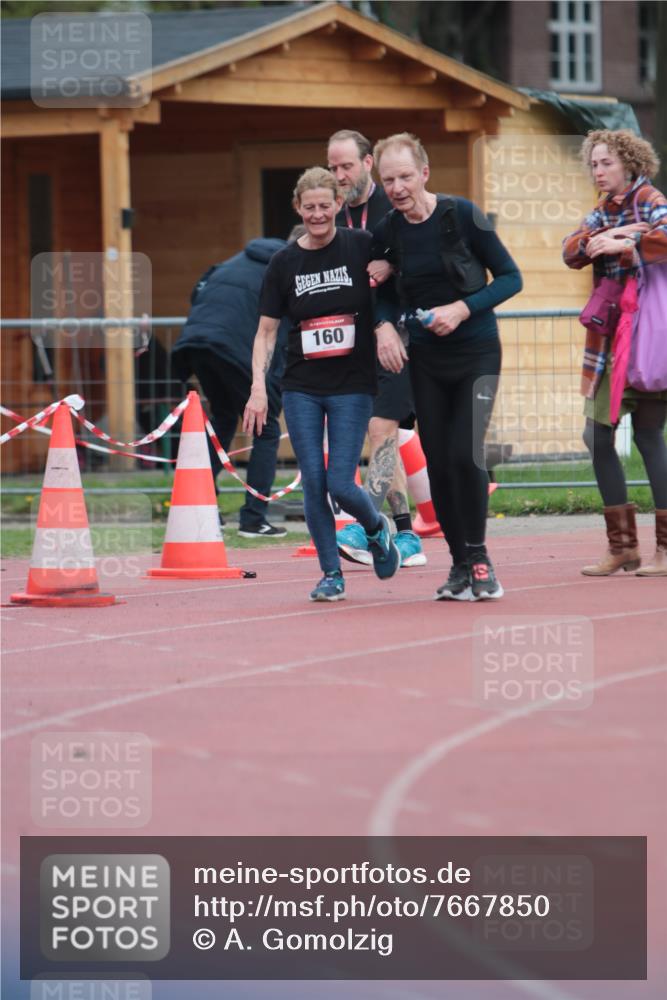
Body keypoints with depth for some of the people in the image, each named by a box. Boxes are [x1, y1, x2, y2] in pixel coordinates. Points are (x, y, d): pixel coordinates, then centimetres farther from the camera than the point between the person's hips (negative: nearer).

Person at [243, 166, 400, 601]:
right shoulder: (285, 262, 3)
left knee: (340, 483, -7)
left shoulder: (363, 247, -4)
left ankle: (378, 528, 25)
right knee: (313, 482, -2)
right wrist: (258, 388, -3)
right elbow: (266, 331, 6)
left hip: (353, 385, -2)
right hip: (301, 388, 2)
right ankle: (331, 574, 10)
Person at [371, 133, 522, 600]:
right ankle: (460, 564, 14)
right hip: (426, 359, 4)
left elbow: (510, 277, -7)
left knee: (466, 453, -15)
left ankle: (478, 556, 2)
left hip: (476, 354, -4)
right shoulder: (388, 232, 0)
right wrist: (384, 325, -5)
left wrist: (462, 309, -18)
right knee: (439, 462, 2)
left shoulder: (461, 215, -11)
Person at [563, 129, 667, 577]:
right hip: (608, 336, 8)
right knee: (598, 437, 5)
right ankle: (622, 546, 13)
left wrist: (622, 245, -25)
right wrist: (605, 236, -15)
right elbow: (572, 252, 0)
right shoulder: (604, 210, 15)